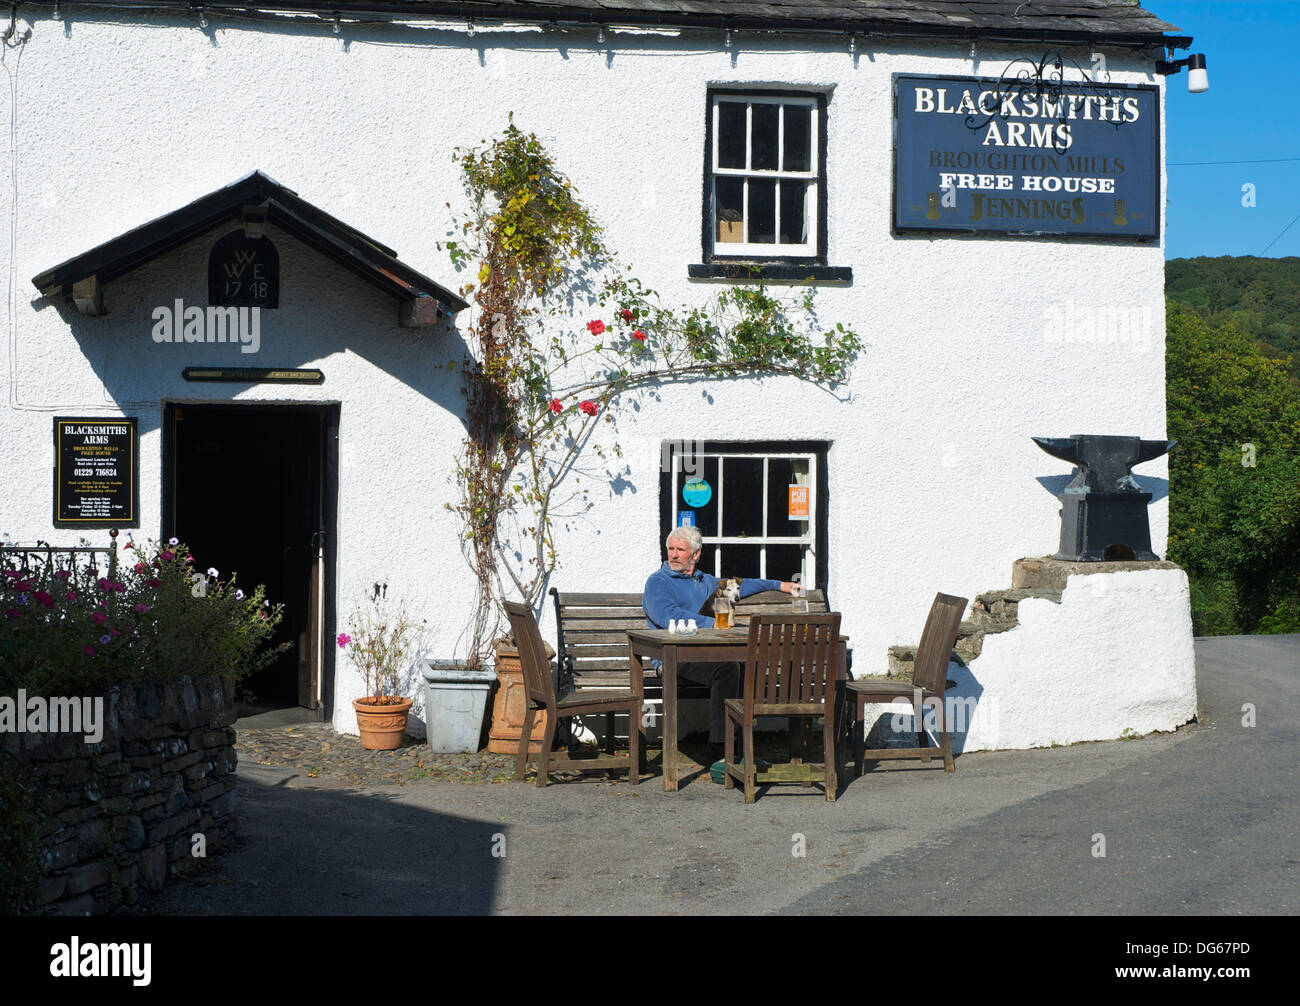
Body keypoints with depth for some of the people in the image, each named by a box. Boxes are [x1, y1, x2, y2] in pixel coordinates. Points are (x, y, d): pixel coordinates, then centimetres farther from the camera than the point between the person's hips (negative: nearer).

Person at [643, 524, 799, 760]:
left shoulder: (704, 581, 25)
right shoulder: (658, 582, 3)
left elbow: (738, 585, 41)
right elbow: (667, 616, -15)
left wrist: (778, 585, 42)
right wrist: (712, 623, -19)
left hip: (707, 652, 6)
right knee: (726, 668, -32)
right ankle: (718, 751, -31)